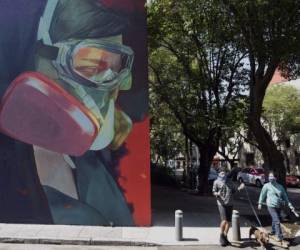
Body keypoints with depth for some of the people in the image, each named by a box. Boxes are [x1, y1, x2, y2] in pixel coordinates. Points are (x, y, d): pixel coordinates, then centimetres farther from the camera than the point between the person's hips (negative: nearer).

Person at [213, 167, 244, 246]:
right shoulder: (216, 182, 0)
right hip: (221, 204, -5)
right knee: (224, 220, -15)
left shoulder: (229, 181, 14)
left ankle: (225, 237, 25)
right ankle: (221, 236, 7)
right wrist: (217, 193, -22)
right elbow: (213, 192, 0)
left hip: (229, 204, 5)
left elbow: (234, 190, 17)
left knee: (228, 222, 8)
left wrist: (240, 187, -1)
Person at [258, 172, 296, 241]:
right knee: (277, 221, -12)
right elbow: (262, 194, 4)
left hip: (279, 206, 5)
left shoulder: (280, 186, 7)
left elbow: (285, 196, 11)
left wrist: (290, 205, 6)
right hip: (271, 206, -4)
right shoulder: (267, 186, -5)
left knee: (275, 219, 17)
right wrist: (260, 203, 9)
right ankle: (279, 236, -5)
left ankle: (273, 231, 37)